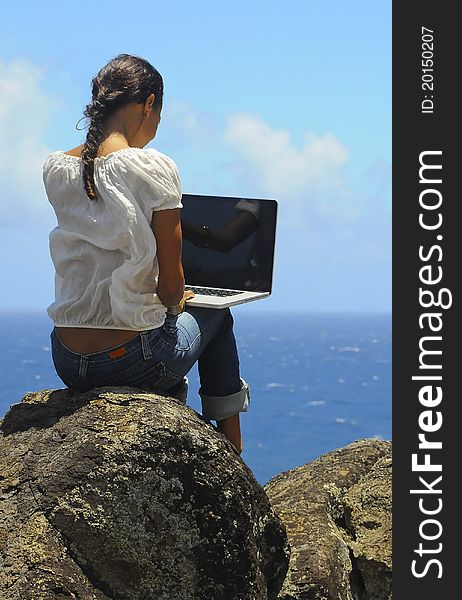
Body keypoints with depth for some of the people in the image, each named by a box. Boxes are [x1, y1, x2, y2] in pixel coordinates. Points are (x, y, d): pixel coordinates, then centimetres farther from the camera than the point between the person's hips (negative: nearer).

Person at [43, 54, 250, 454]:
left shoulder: (55, 169, 3)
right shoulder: (153, 168, -14)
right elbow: (171, 283, -8)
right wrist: (174, 302, 10)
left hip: (68, 363, 6)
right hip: (131, 360, -6)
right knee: (215, 315, 27)